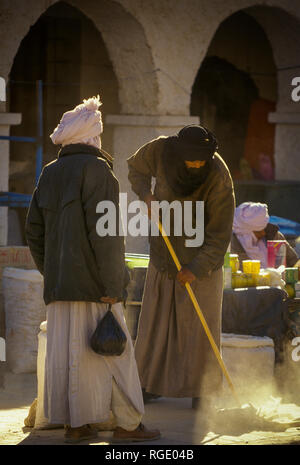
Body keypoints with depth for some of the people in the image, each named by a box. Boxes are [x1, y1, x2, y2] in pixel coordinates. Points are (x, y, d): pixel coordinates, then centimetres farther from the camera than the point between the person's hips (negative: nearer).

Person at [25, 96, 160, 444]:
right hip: (91, 282, -7)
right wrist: (111, 286, -15)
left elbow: (34, 230, 15)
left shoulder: (49, 174, 13)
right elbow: (103, 231, -16)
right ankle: (127, 424, 3)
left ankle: (74, 424, 9)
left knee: (63, 349, 7)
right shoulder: (96, 169, -10)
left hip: (59, 283, 7)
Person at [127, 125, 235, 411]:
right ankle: (148, 383, 17)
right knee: (155, 318, 6)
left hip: (201, 257, -4)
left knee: (200, 322, -7)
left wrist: (197, 269, -25)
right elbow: (136, 167, 7)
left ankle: (203, 390, -2)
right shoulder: (160, 150, -17)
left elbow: (220, 234, -21)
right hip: (165, 248, 4)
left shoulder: (218, 178, -27)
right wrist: (146, 195, -12)